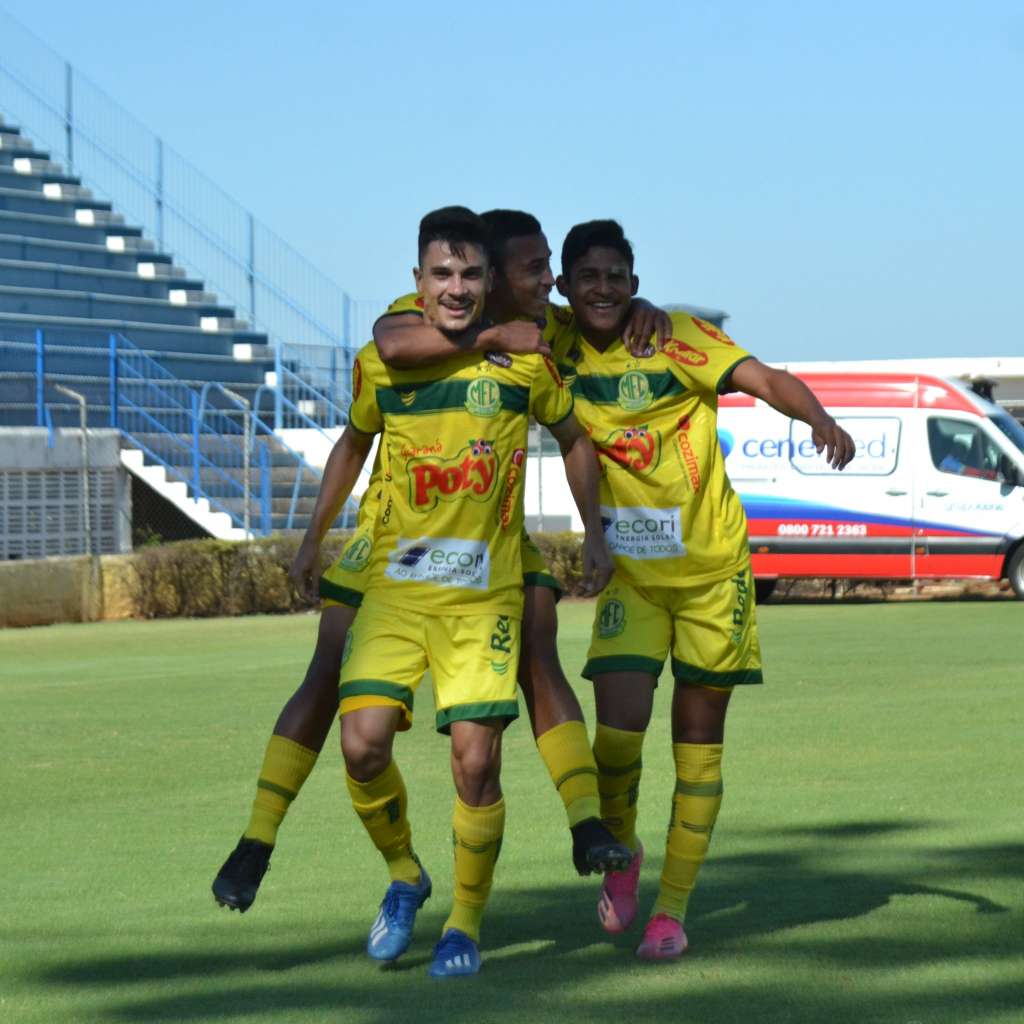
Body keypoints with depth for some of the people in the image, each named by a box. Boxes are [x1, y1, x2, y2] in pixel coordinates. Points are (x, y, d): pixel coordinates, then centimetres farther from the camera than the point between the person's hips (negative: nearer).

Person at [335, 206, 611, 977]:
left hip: (484, 591, -1)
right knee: (363, 741, -15)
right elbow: (355, 440, 19)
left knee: (476, 760, -8)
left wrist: (594, 532, 14)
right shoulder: (379, 364, 1)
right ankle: (403, 877, 13)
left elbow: (572, 438, 16)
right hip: (395, 585, 1)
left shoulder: (521, 364, -2)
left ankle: (466, 924, 12)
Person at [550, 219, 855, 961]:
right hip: (630, 573, 1)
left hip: (712, 567, -1)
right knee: (618, 731, -14)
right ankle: (621, 849, 16)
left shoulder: (676, 337, -9)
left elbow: (766, 380, -19)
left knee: (699, 741, 3)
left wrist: (822, 420, -38)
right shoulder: (556, 355, 0)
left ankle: (672, 910, 14)